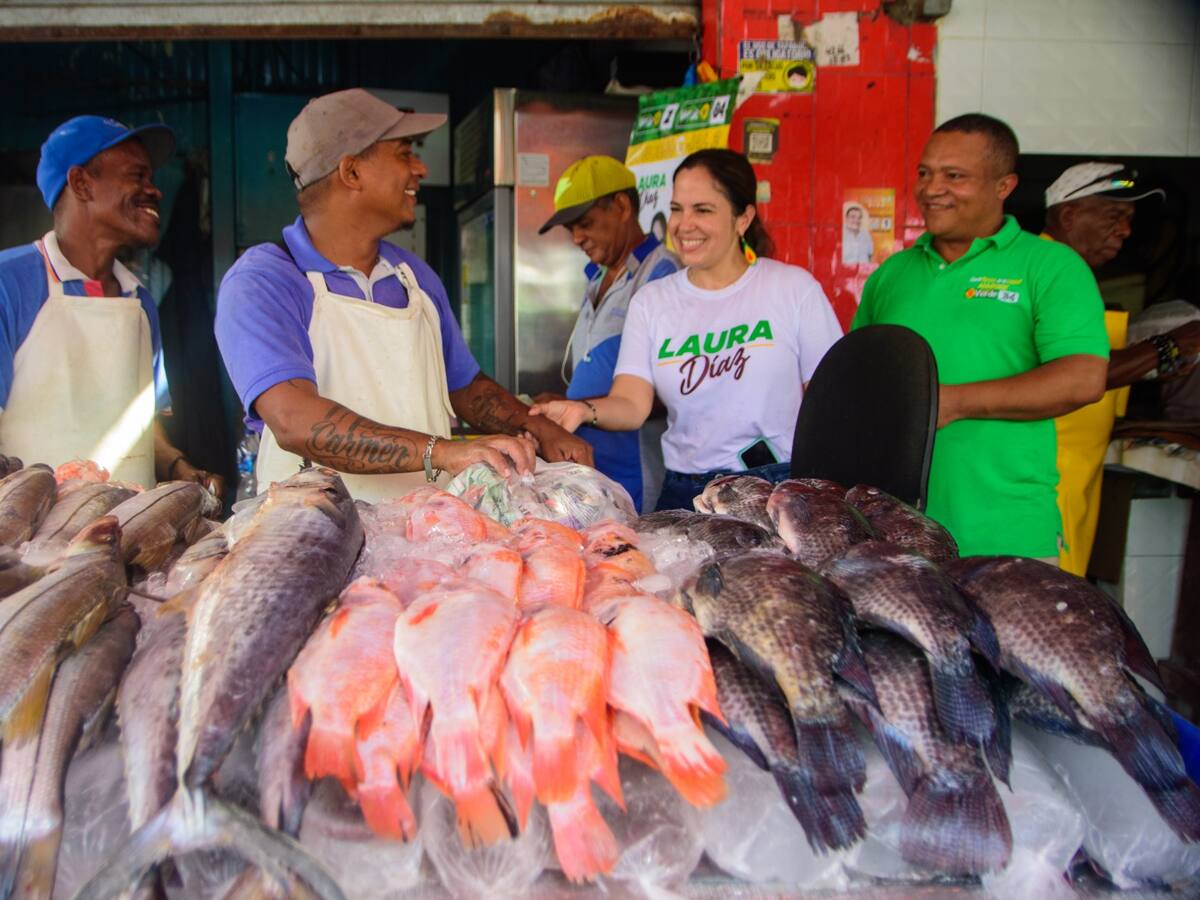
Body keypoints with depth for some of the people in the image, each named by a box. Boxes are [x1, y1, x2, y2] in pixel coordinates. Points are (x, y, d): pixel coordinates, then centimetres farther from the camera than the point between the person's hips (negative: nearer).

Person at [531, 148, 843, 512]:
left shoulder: (794, 287, 0)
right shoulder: (650, 301, 7)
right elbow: (631, 404, -5)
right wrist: (584, 410, -25)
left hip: (779, 487, -2)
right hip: (684, 492, 2)